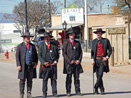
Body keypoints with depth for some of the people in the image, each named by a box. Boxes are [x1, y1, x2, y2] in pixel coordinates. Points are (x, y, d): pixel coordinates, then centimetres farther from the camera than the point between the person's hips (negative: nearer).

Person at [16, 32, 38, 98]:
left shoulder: (32, 46, 14)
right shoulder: (20, 46, 5)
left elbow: (36, 56, 17)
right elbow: (17, 56, 0)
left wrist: (35, 63, 1)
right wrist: (18, 65, -10)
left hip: (31, 66, 3)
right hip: (23, 66, -3)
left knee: (30, 80, 4)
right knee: (22, 80, -4)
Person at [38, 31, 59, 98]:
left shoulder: (54, 45, 10)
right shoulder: (41, 46, 5)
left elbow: (57, 55, 15)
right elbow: (39, 56, 2)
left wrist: (56, 61, -2)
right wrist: (44, 62, -11)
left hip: (53, 65, 2)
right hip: (45, 65, -2)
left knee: (54, 79, 2)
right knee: (45, 80, 0)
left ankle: (54, 92, 6)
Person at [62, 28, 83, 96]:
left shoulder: (77, 43, 13)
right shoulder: (66, 43, 0)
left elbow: (80, 52, 14)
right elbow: (64, 53, -3)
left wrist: (79, 60, -2)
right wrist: (69, 61, -11)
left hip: (77, 62, 3)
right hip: (69, 63, -3)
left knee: (77, 77, 4)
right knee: (69, 78, -1)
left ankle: (77, 91, 8)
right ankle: (68, 92, 3)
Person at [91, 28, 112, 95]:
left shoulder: (106, 41, 4)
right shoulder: (94, 41, 11)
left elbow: (110, 50, 7)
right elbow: (92, 51, 13)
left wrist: (107, 57, -6)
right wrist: (92, 59, 0)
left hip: (103, 60, -3)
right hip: (96, 60, 3)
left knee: (100, 74, -16)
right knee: (98, 76, 4)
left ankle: (96, 88, -8)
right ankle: (102, 89, 14)